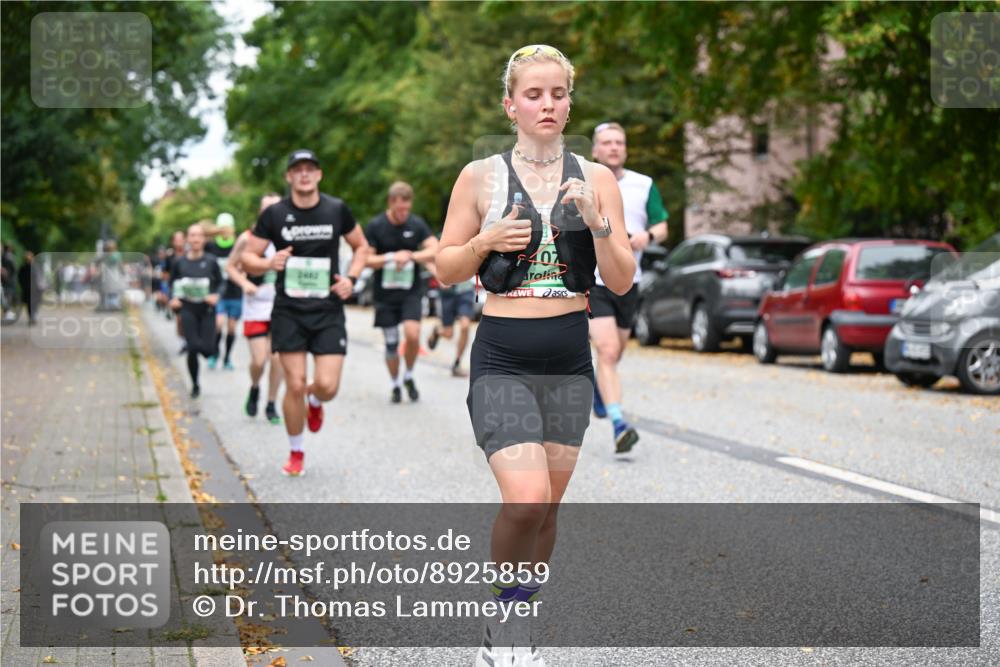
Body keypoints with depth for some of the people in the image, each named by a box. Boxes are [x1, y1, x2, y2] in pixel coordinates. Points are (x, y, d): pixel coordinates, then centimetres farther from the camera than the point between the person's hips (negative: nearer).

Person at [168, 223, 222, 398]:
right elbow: (172, 284, 12)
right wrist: (173, 299, -5)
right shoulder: (179, 262, 1)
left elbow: (220, 283, 7)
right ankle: (195, 385, 10)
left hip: (206, 309, 0)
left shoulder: (211, 262, -2)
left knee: (208, 349, -9)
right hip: (188, 309, 0)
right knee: (192, 348, -11)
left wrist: (216, 296, -11)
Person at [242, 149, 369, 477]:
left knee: (327, 386, -10)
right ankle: (296, 453, 19)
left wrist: (351, 278, -1)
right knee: (294, 385, -3)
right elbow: (246, 258, 2)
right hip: (288, 312, -1)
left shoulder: (337, 210, 1)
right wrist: (269, 263, -19)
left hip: (329, 313, 1)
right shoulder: (274, 214, -2)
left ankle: (314, 401, 30)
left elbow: (361, 246, 16)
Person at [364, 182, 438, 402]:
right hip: (385, 294, 0)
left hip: (411, 292, 0)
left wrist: (410, 256, -19)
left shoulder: (417, 224, 1)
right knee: (391, 343, 4)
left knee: (412, 334, -18)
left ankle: (409, 376, 7)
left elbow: (435, 251, -6)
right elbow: (365, 259, -5)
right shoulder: (375, 226, -4)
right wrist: (391, 257, -18)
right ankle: (396, 385, 23)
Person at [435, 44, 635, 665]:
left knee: (547, 507, 9)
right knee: (526, 498, -19)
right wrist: (486, 241, -13)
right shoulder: (481, 177, 0)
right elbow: (446, 269, 6)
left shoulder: (596, 179, 4)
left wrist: (596, 222, -15)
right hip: (502, 360, -3)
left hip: (570, 361, 3)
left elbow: (622, 281, 1)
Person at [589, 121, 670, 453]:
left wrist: (648, 236, -12)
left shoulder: (644, 185, 6)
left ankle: (595, 383, 50)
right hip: (591, 280, -4)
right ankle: (619, 425, -21)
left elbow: (662, 227, 8)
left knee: (613, 354, 17)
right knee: (608, 352, -17)